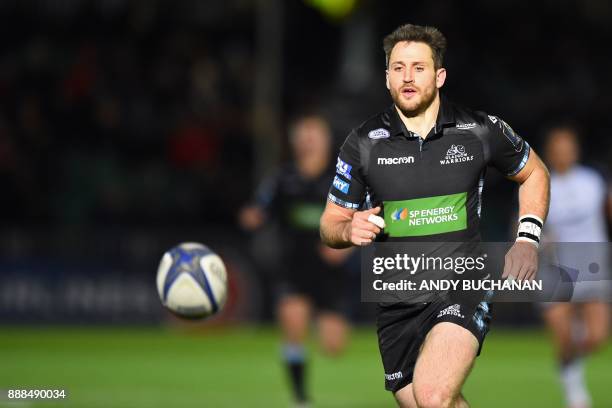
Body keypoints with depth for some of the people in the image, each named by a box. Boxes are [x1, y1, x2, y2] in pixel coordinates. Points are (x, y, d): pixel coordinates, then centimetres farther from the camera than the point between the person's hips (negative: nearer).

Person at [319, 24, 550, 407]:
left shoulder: (480, 130, 0)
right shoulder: (364, 142, 2)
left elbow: (534, 172, 18)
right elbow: (330, 224, 10)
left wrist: (528, 240, 5)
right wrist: (349, 229, -14)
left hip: (463, 292, -3)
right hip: (397, 305, 3)